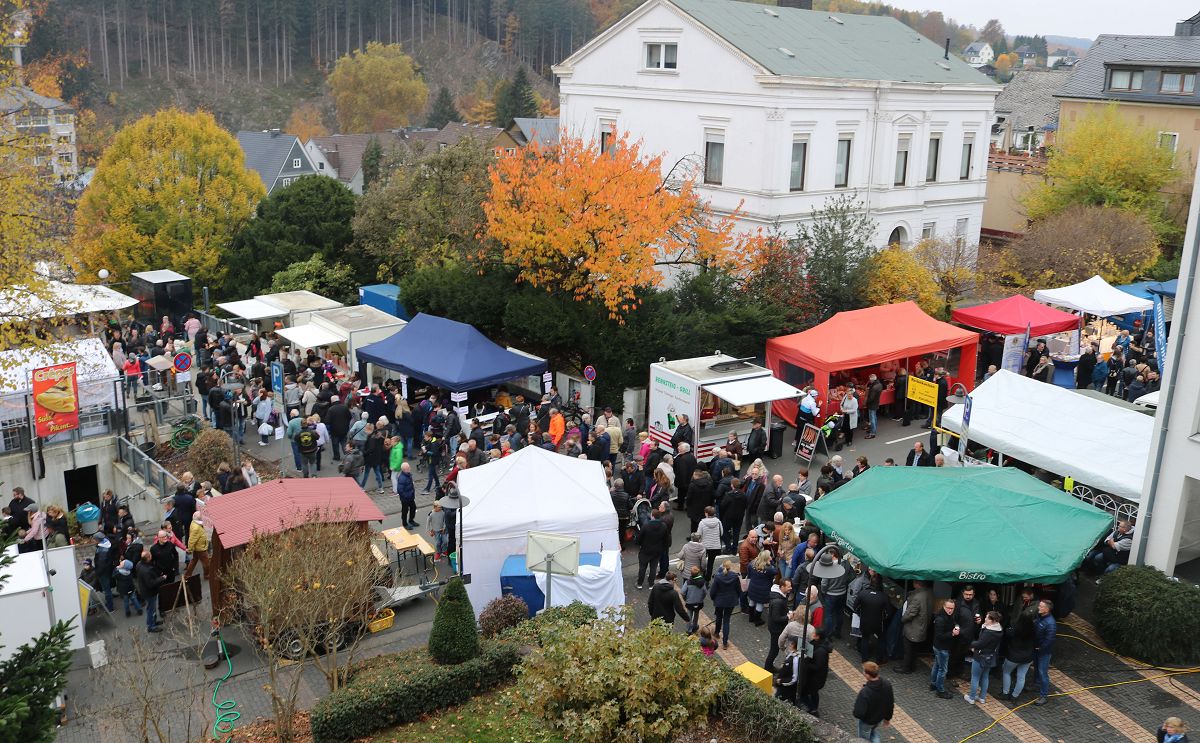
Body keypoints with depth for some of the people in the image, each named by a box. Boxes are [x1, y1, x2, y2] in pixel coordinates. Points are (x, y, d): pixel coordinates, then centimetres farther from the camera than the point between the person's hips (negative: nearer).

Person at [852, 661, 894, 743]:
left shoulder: (864, 692, -40)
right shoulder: (887, 684, -21)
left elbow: (858, 713, -33)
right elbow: (891, 704, -4)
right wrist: (888, 718, 12)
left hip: (866, 722, -5)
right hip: (880, 718, 5)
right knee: (874, 735, 34)